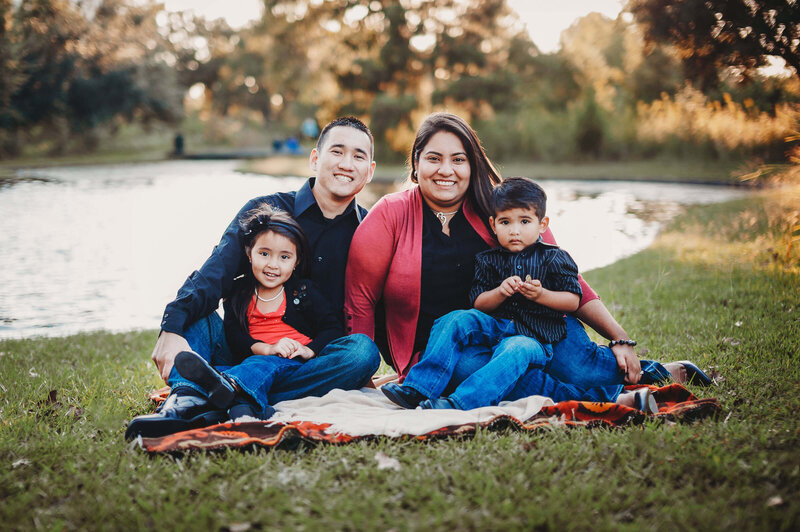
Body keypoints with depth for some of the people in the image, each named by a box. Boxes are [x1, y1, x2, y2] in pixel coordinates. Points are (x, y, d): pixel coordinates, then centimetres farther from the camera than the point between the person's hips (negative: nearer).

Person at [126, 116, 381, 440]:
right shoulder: (264, 210, 1)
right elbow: (213, 274, -14)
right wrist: (173, 329, -33)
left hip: (308, 369, 0)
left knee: (365, 354, -31)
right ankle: (188, 400, -48)